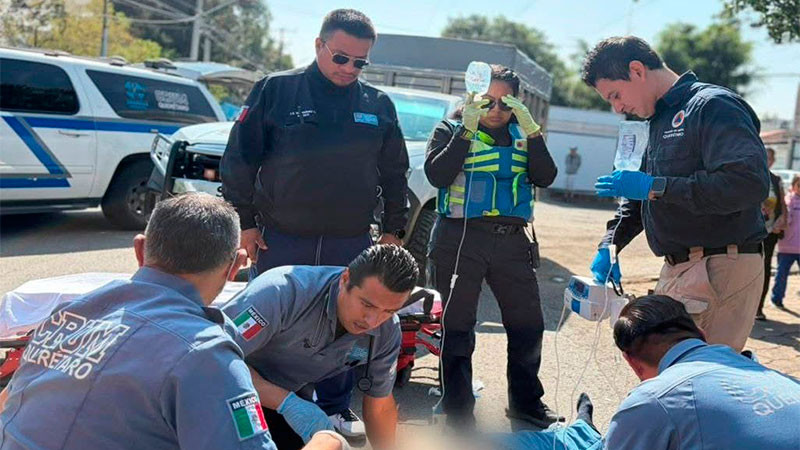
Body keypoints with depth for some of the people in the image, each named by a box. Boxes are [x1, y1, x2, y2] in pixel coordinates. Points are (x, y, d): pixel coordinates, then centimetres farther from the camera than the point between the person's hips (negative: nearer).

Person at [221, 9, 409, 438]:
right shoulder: (276, 90, -4)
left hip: (351, 241, 3)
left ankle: (335, 406, 28)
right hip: (281, 237, -2)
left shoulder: (379, 105, 6)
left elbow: (395, 174, 13)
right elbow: (240, 159, -2)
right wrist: (244, 221, -4)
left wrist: (393, 229, 11)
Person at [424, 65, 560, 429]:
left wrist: (531, 131, -11)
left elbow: (545, 178, 0)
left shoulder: (522, 134, 15)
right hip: (461, 238, -3)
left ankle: (526, 400, 28)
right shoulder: (451, 130, 5)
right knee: (458, 326, 2)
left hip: (512, 239, 4)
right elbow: (436, 175, -11)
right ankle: (458, 410, 14)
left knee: (528, 324, 9)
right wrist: (467, 129, -14)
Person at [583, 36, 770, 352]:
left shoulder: (713, 105, -10)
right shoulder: (660, 121, 19)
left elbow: (751, 183, -25)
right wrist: (609, 245, 11)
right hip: (676, 271, 9)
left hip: (720, 269, -9)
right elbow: (639, 197, 27)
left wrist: (655, 188, -21)